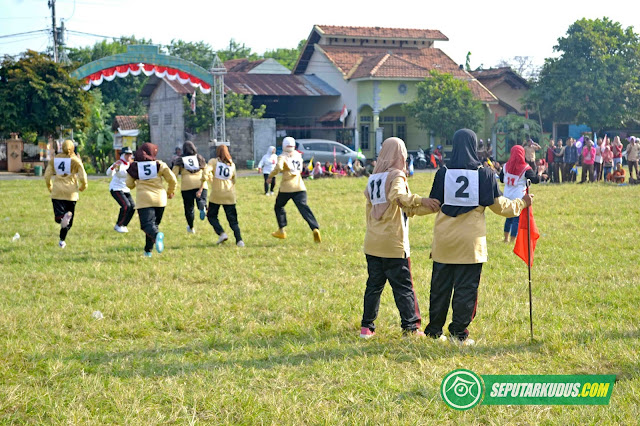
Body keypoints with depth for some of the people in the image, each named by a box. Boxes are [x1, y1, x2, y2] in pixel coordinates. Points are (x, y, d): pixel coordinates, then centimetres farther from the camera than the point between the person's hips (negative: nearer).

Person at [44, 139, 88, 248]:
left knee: (58, 218, -4)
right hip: (71, 192, -1)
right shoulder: (76, 160, -1)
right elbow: (83, 177, -6)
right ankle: (62, 240, 8)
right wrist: (83, 186, 15)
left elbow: (47, 176, 5)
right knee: (68, 222, 11)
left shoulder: (54, 159, 6)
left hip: (57, 192, 1)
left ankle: (61, 218, -39)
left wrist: (50, 187, 22)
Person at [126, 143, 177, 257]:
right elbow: (172, 180, 3)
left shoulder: (134, 166, 2)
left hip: (144, 199, -2)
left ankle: (157, 235, -43)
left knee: (147, 224, -9)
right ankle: (148, 250, 14)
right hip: (160, 199, 2)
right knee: (154, 223, 15)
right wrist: (170, 192, 22)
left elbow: (129, 184, 8)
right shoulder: (159, 164, 3)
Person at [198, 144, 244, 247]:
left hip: (216, 195, -3)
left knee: (212, 216, 15)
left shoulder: (213, 162, -3)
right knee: (233, 220, 7)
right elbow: (234, 180, 11)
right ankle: (239, 239, -7)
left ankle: (222, 233, -4)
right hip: (229, 195, 3)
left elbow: (206, 173, -16)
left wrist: (201, 187, -10)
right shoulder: (232, 164, 8)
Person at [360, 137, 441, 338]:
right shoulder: (396, 176, -8)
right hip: (393, 244, -6)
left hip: (372, 244, 6)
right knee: (403, 286, 0)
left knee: (374, 284, 11)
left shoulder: (373, 178, 13)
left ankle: (366, 326, 10)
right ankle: (411, 325, 1)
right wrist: (421, 201, -36)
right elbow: (398, 196, -29)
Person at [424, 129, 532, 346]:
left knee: (440, 287, 11)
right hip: (470, 241, -2)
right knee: (466, 288, 5)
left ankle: (434, 331, 18)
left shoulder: (443, 174, -2)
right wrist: (521, 203, 16)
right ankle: (459, 332, 5)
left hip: (444, 240, 2)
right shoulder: (485, 175, -6)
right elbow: (499, 206, -1)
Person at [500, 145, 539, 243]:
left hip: (507, 197, 5)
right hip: (519, 198, -5)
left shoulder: (506, 166, 0)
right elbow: (535, 180, -12)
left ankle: (506, 238, 25)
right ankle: (512, 240, -2)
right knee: (517, 219, 1)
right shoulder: (525, 168, -12)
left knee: (509, 217, 19)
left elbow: (501, 179, 11)